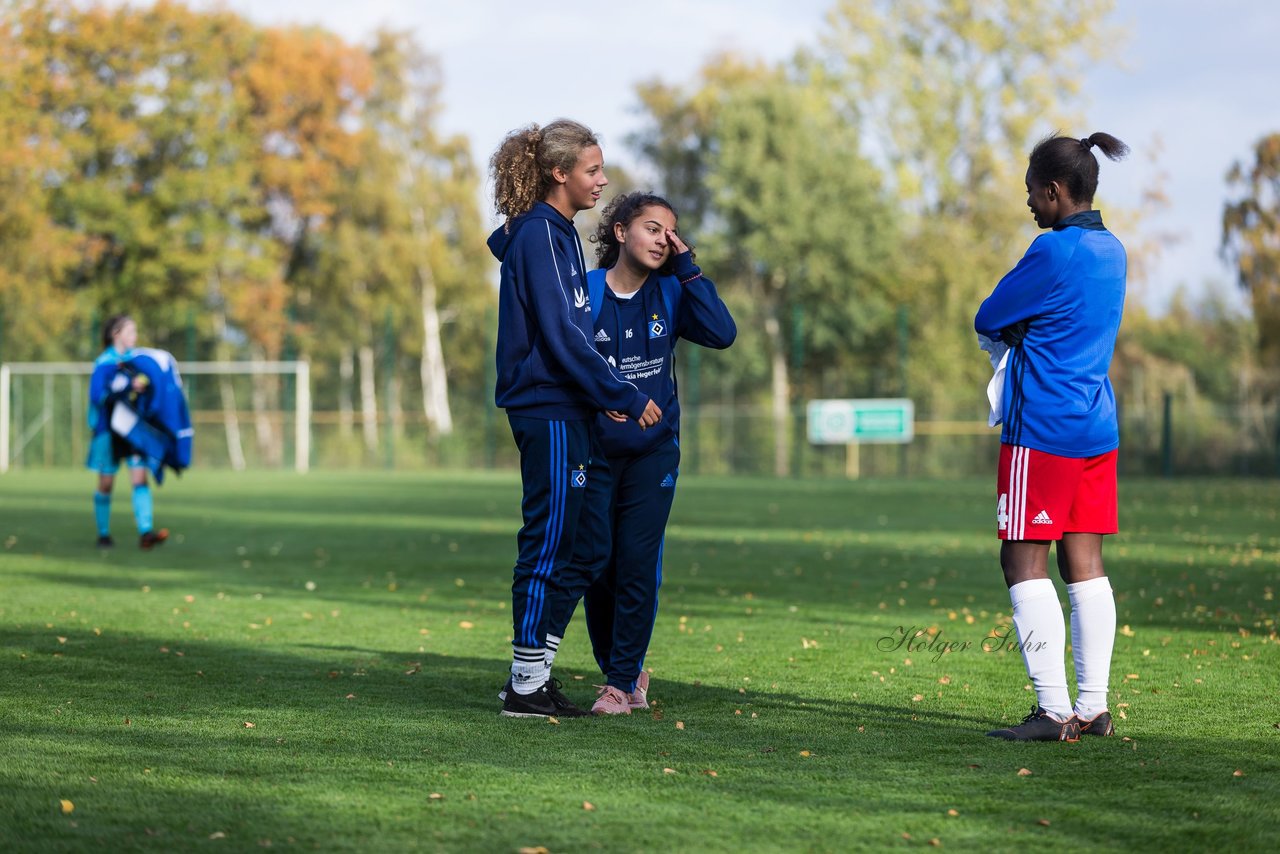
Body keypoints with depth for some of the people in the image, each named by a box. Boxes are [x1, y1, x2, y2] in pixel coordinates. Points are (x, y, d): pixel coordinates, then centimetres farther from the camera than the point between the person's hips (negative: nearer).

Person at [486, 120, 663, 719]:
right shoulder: (538, 235, -13)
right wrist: (625, 397, -16)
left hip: (571, 409, 10)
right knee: (549, 544, -6)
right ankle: (526, 686, 0)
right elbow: (560, 334, -18)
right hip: (548, 410, -10)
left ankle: (534, 671, 17)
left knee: (582, 550, 11)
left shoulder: (557, 232, 17)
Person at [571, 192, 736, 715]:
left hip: (653, 452, 1)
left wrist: (687, 267, -11)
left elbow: (722, 334, -13)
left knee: (637, 568, -5)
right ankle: (623, 670, 22)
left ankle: (621, 683, 3)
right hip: (595, 452, -1)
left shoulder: (670, 295, 3)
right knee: (594, 565, 4)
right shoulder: (585, 293, -4)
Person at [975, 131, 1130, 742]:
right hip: (1097, 428, 9)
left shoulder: (1054, 251, -15)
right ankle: (1092, 708, 9)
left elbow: (987, 320, -8)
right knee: (1084, 564, 9)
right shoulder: (1111, 250, 12)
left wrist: (1008, 331, 12)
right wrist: (1021, 334, 9)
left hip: (1042, 428, -8)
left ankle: (1054, 710, -9)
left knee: (1024, 563, -5)